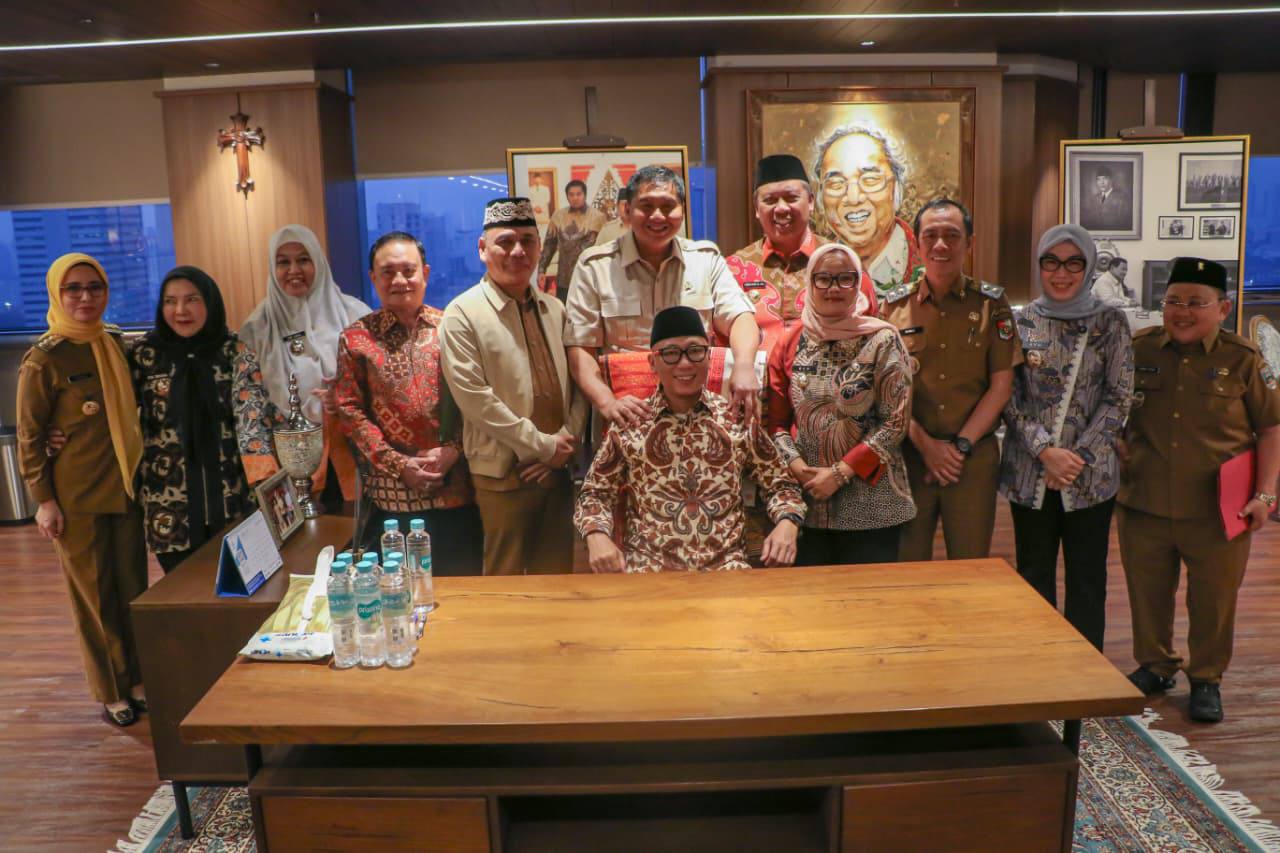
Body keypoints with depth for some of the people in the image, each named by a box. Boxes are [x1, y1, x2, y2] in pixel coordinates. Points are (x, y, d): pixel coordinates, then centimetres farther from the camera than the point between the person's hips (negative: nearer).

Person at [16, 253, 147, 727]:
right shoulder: (44, 359, -10)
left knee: (133, 588, 10)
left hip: (124, 487, 5)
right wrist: (43, 499, -10)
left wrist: (140, 474, 13)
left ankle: (138, 680, 25)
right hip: (76, 496, -5)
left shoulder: (118, 345, 6)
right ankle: (110, 693, 19)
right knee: (93, 593, 5)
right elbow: (28, 436, -7)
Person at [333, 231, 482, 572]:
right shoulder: (355, 338, 3)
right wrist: (399, 464, -10)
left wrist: (453, 450, -12)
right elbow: (349, 411, -1)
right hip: (393, 494, -1)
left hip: (457, 489, 1)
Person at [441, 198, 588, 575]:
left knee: (557, 579, 13)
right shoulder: (463, 314, -7)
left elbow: (577, 383, 10)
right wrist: (542, 446, -14)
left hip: (557, 469, 5)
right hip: (503, 474, -5)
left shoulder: (554, 309, 11)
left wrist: (566, 443, -5)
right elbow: (473, 397, -15)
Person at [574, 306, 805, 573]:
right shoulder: (629, 424, 3)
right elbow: (596, 493, 8)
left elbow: (781, 484, 12)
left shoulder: (738, 419, 5)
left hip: (726, 564, 2)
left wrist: (787, 523, -8)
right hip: (647, 565, -1)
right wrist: (597, 535, -11)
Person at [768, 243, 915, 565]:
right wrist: (795, 464, -10)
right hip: (806, 502, 3)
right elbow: (776, 421, 7)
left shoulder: (882, 340, -4)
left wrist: (840, 472, -13)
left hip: (870, 505, -2)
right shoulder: (792, 344, 5)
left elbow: (896, 422, -9)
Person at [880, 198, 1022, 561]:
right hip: (909, 454, 0)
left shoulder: (992, 303, 3)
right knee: (907, 565, 8)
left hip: (975, 456, 0)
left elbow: (1001, 385, 0)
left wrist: (961, 445, -8)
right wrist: (924, 443, -9)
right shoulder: (895, 303, 3)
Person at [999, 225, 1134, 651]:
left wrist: (1078, 456, -11)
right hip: (1029, 470, 1)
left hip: (1092, 471, -1)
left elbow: (1118, 397, -3)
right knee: (1034, 574, 12)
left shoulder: (1110, 322, -1)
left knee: (1087, 579, 8)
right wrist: (1045, 451, -13)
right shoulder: (1020, 322, 1)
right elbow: (1009, 397, -2)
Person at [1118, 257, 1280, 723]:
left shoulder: (1242, 359, -3)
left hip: (1217, 510, -1)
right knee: (1147, 594, 14)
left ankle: (1206, 679, 31)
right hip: (1143, 507, 2)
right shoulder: (1138, 349, 0)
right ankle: (1154, 666, 36)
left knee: (1213, 599, 10)